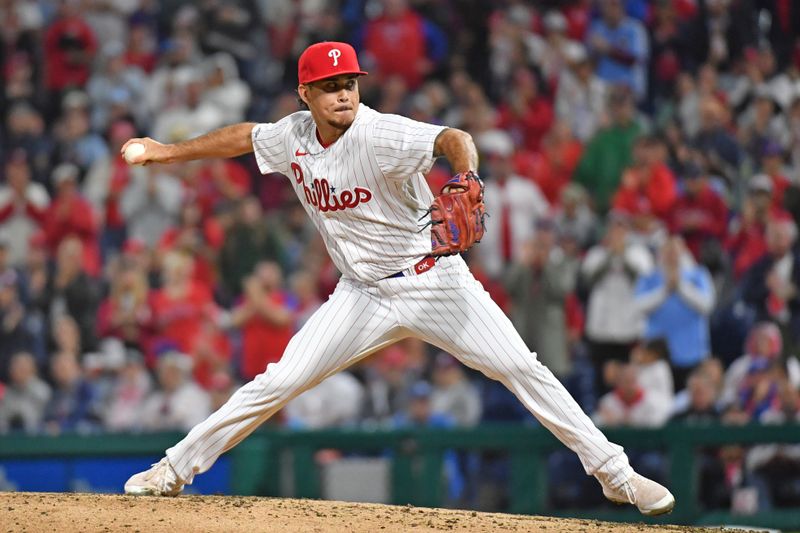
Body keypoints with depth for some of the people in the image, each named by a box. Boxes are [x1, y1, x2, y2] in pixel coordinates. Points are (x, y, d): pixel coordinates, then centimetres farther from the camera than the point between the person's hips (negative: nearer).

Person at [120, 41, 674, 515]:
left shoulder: (380, 135, -21)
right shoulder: (295, 136, -1)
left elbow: (453, 139, -37)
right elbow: (244, 136, 20)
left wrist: (466, 178, -59)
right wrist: (169, 152, 27)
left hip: (435, 283, -4)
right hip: (364, 296, 4)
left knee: (524, 370, -13)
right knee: (277, 384, -3)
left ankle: (614, 473, -5)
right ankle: (176, 468, 8)